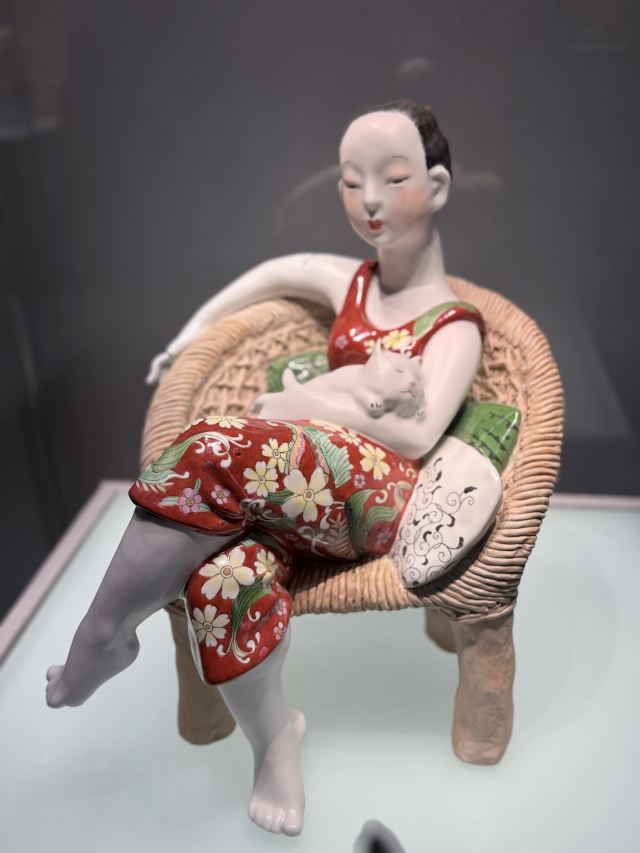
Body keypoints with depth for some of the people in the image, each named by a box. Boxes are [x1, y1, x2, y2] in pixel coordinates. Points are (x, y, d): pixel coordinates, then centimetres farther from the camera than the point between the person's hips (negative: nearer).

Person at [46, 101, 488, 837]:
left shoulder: (453, 323, 4)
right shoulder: (349, 282, 19)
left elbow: (417, 435, -9)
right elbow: (276, 271, 36)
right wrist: (194, 331, 31)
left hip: (380, 497, -4)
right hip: (299, 497, 4)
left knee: (219, 451, -31)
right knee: (221, 573, -30)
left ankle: (100, 639, -13)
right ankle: (273, 736, -6)